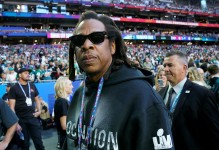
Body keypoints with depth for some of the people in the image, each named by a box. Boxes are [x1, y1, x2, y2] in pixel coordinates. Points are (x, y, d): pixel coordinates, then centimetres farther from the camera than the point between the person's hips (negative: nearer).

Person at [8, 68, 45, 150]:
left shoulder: (32, 86, 7)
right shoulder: (14, 88, -6)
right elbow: (12, 107, -9)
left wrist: (39, 111, 2)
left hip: (33, 118, 3)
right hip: (21, 120, -3)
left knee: (38, 141, 5)